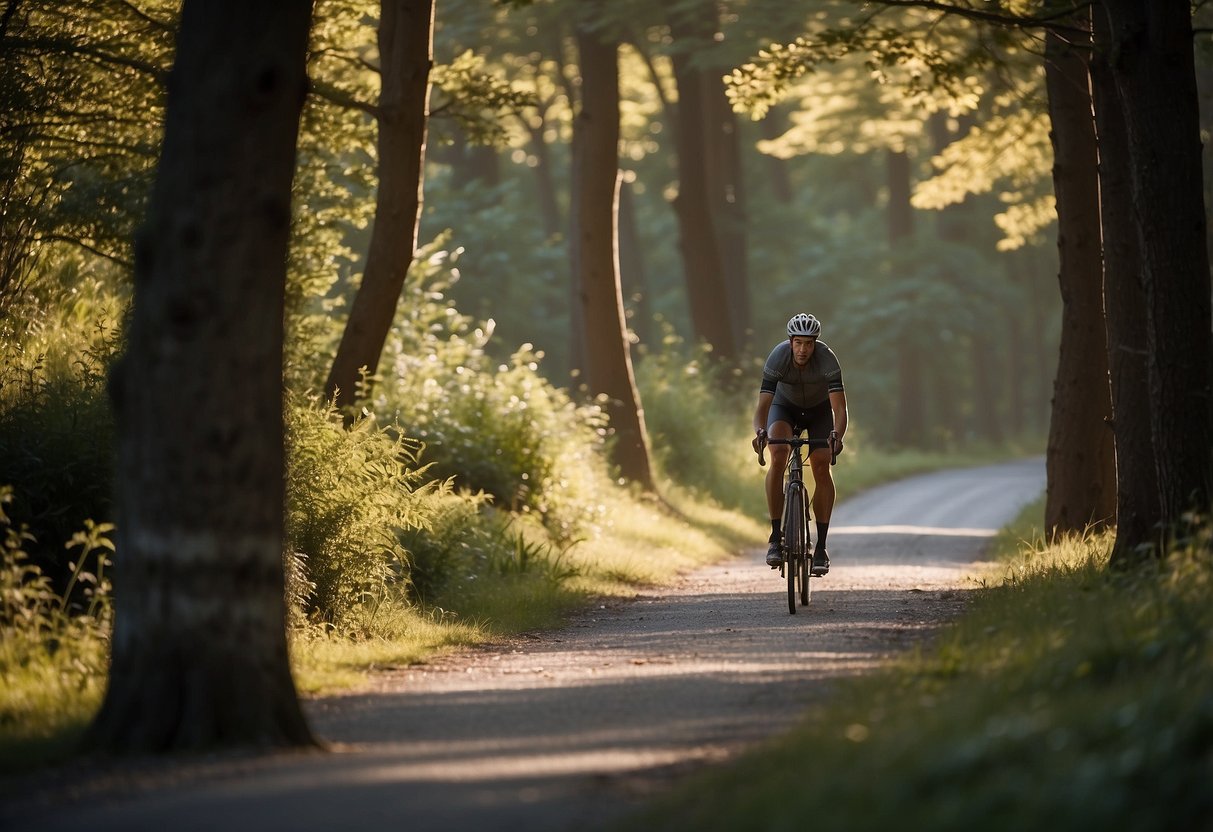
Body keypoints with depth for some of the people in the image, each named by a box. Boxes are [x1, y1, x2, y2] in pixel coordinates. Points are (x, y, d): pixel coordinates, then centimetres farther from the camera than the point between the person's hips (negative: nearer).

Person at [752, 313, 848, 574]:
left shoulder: (827, 359, -33)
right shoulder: (778, 357, -32)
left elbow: (840, 407, -39)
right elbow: (762, 405, -36)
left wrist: (837, 435, -59)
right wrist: (760, 432, -57)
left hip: (819, 409, 0)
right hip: (786, 406, 0)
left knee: (821, 467, -19)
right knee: (778, 457, -27)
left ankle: (821, 547, -13)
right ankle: (776, 537, -21)